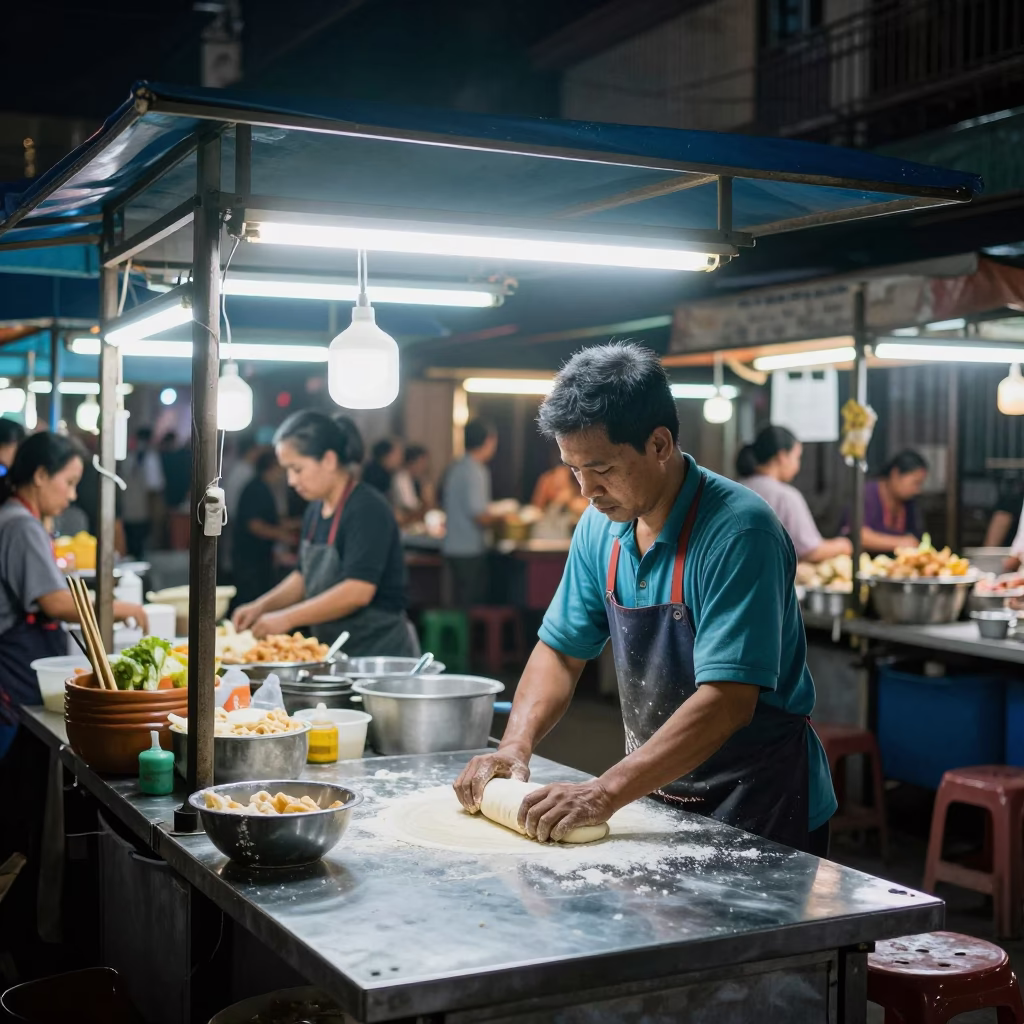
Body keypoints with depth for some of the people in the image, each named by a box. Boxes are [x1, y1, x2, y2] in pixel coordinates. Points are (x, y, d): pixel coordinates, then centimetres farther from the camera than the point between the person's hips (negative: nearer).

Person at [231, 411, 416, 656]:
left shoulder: (368, 510, -17)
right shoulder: (315, 511, 10)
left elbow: (357, 592, -25)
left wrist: (287, 618, -21)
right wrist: (262, 606, 5)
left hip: (379, 653, -8)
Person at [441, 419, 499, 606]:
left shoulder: (455, 468, 10)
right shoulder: (475, 472, -17)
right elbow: (479, 516, -22)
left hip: (452, 547, 9)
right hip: (470, 549, -9)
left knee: (459, 604, 13)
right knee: (474, 605, -4)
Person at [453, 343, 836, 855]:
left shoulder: (738, 532, -24)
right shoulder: (601, 526, -1)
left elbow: (727, 702, -30)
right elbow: (561, 650, 8)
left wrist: (607, 792, -34)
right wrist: (515, 745, -8)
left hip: (758, 811, -6)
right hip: (657, 794, 6)